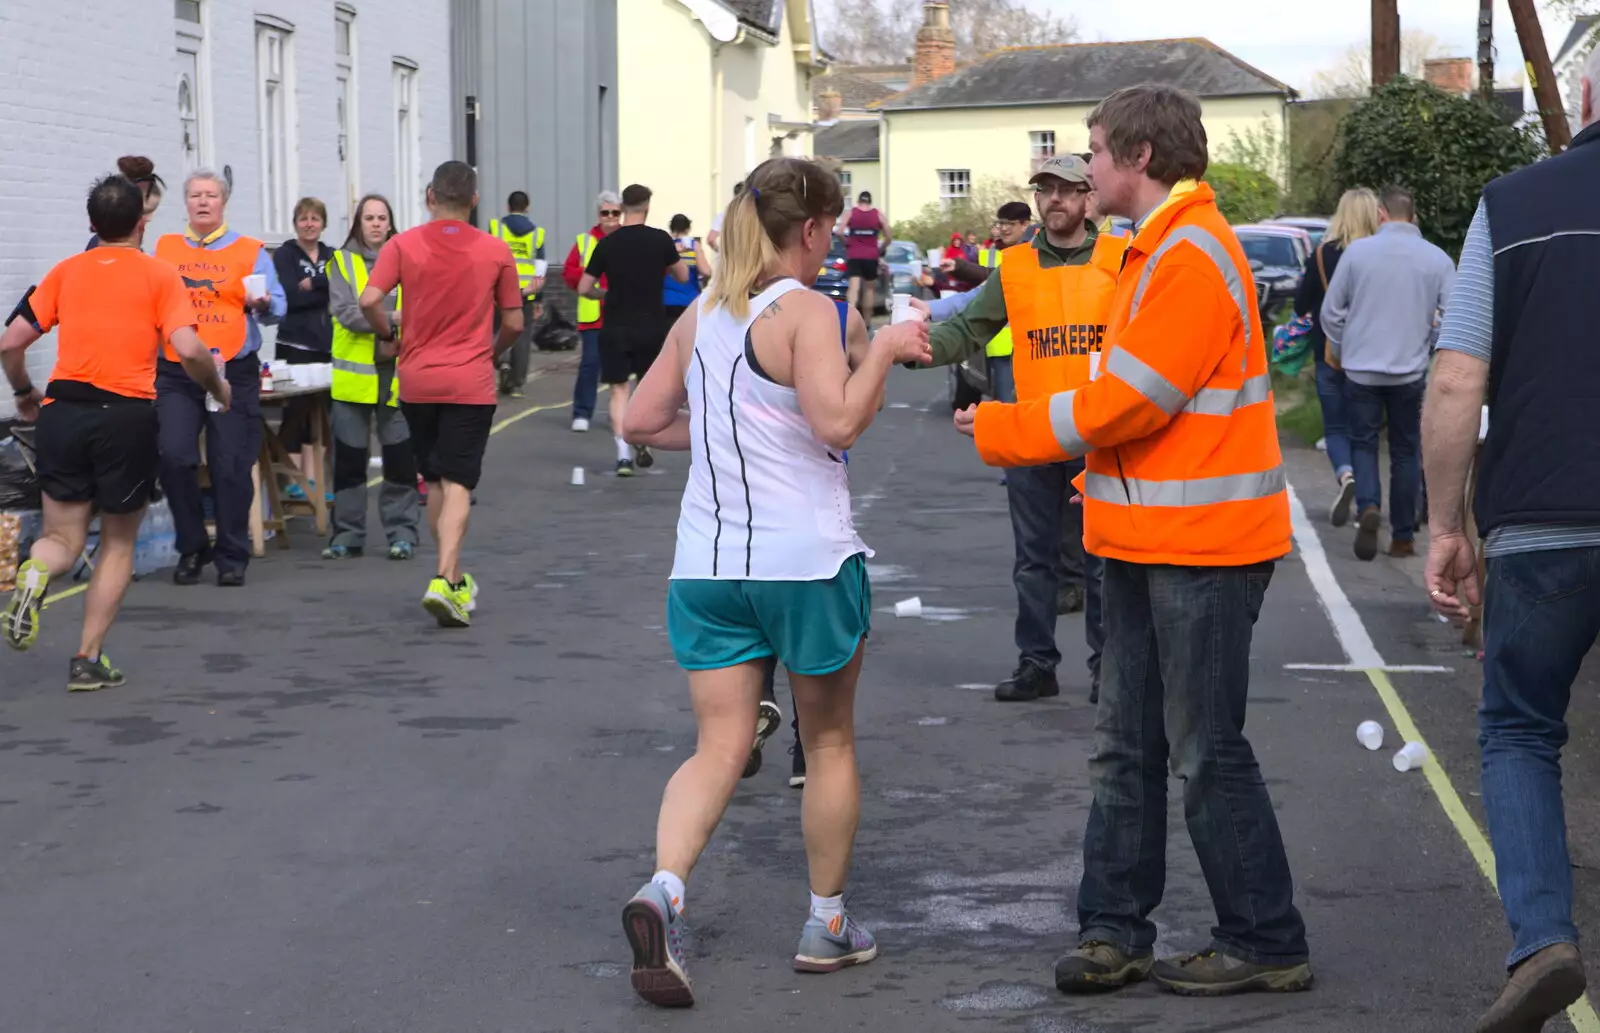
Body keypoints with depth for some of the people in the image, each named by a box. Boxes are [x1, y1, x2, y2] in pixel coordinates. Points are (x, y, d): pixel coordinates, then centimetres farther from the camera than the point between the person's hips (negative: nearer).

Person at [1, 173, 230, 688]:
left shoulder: (65, 272, 10)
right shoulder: (159, 275, 2)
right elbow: (189, 350, -11)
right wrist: (218, 388, 8)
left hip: (63, 412, 2)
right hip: (128, 414, -2)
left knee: (63, 538, 13)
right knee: (117, 543, 14)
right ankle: (89, 659, 9)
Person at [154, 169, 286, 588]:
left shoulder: (250, 251, 7)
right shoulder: (165, 250, 12)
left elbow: (277, 307, 1)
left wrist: (263, 304, -20)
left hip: (234, 373, -1)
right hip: (176, 373, 1)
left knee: (230, 467, 0)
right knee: (174, 457, -11)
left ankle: (232, 557, 12)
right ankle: (192, 548, 7)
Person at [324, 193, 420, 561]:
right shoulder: (342, 262, 3)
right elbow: (344, 311, -10)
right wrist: (391, 317, -20)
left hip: (398, 374, 1)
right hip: (354, 375, -1)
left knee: (400, 457, 1)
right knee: (349, 457, 4)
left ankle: (402, 532, 10)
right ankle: (347, 534, 14)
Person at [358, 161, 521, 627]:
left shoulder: (403, 245, -3)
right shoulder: (496, 251, -3)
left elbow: (369, 300, -14)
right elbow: (513, 323, 2)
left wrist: (388, 337, 5)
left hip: (417, 379, 2)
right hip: (470, 383, -2)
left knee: (435, 481, 16)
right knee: (458, 484, -4)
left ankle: (454, 578, 25)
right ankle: (445, 581, -20)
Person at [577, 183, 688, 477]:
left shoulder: (607, 243, -4)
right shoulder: (660, 239, -5)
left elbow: (583, 289, 0)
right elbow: (683, 276, 7)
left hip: (616, 327, -1)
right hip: (652, 325, 1)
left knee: (619, 389, 3)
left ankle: (623, 452, -9)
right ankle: (644, 447, 23)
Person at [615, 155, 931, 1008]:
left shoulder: (699, 315, 10)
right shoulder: (807, 311, -10)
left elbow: (641, 422, 14)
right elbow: (839, 423, -23)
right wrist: (878, 350, -10)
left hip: (707, 562, 5)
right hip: (805, 560, -5)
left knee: (719, 747, 4)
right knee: (829, 741, 13)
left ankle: (663, 890, -21)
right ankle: (827, 923, 22)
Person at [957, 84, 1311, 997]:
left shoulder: (1192, 255, -17)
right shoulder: (1163, 250, 17)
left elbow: (1129, 402, -20)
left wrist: (1003, 431, -10)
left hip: (1202, 545, -10)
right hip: (1151, 541, 10)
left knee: (1208, 754, -2)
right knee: (1128, 749, 11)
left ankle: (1266, 945, 8)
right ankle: (1116, 932, 18)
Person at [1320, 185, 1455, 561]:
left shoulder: (1357, 251, -5)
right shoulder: (1437, 259, -4)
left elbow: (1332, 310, -1)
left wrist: (1338, 350, 16)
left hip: (1361, 369, -1)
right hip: (1411, 371, 1)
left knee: (1363, 442, 11)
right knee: (1406, 452, 11)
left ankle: (1368, 506, -15)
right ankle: (1403, 537, 14)